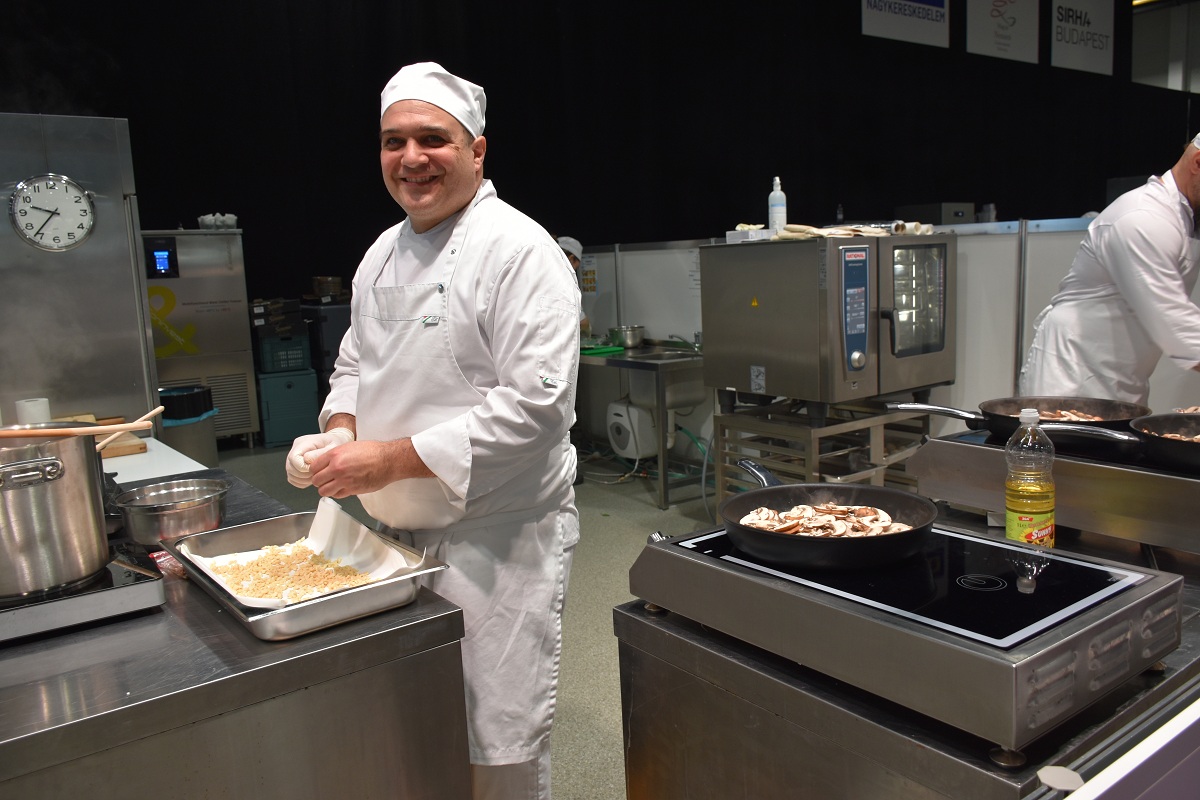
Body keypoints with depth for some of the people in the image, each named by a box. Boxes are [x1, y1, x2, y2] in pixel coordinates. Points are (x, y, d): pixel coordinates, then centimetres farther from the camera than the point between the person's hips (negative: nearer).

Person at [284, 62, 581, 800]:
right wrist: (341, 429, -2)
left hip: (496, 535, -7)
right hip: (401, 531, 8)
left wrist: (391, 459, -23)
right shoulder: (384, 253, 10)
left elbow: (534, 406, -23)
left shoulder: (519, 252, -16)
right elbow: (357, 361, 21)